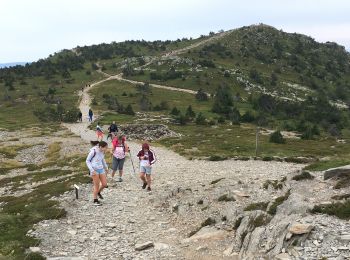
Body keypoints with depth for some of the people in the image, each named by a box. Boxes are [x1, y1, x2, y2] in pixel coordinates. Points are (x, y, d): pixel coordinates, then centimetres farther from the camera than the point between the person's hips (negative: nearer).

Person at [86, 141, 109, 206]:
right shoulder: (93, 151, -19)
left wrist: (106, 167, 25)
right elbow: (87, 161, -9)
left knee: (104, 184, 4)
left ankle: (98, 192, 35)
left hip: (101, 169, 6)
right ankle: (95, 201, 18)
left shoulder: (102, 151, 0)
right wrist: (92, 170, -16)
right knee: (97, 185, 0)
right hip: (94, 170, -6)